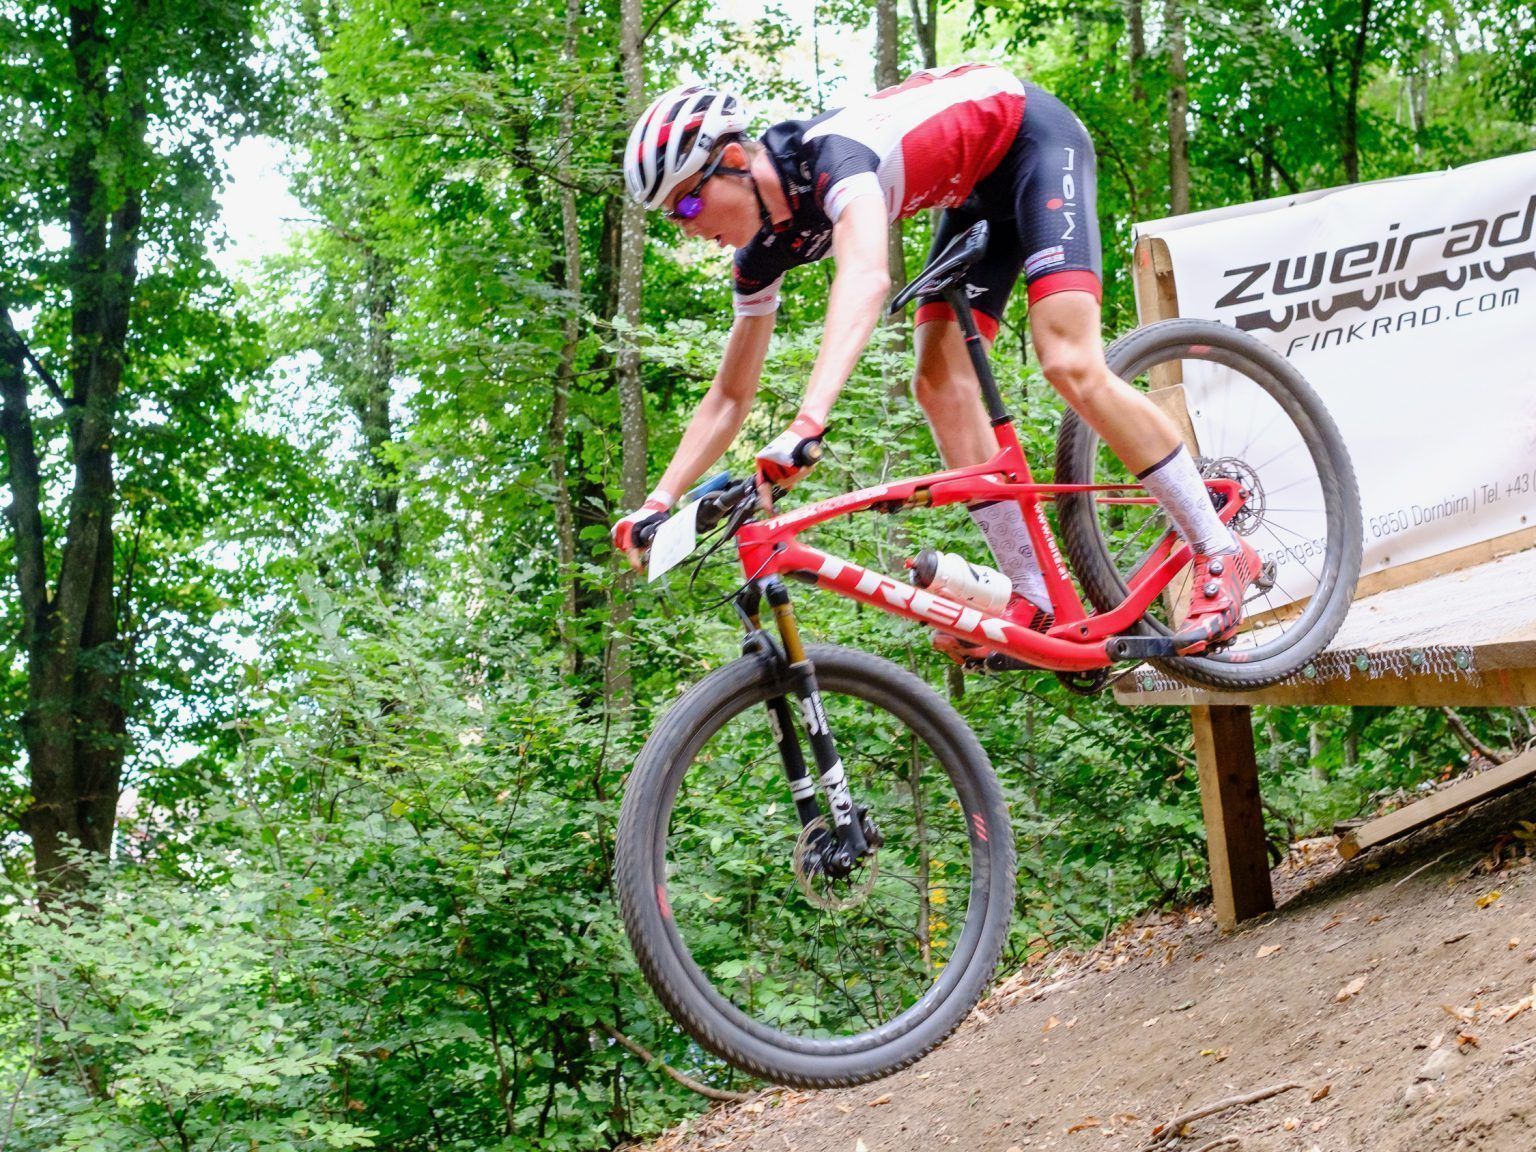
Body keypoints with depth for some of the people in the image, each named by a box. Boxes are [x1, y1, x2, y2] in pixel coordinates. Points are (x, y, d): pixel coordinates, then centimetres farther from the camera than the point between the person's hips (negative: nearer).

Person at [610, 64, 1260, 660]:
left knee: (1071, 367, -22)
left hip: (1034, 135, -8)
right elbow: (730, 396, -1)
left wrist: (807, 424, -65)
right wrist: (659, 503, -12)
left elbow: (867, 279, -55)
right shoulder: (768, 246, -9)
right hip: (979, 186, 8)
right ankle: (1035, 603, -5)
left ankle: (1220, 552, -10)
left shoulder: (829, 156, -35)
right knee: (939, 385, -9)